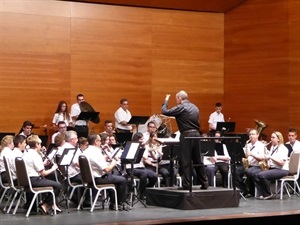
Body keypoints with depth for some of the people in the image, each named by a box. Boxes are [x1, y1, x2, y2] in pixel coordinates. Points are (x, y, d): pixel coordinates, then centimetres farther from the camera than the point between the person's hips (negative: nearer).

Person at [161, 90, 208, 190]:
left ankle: (186, 184, -2)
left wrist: (165, 102, 6)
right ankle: (204, 183, 14)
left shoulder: (180, 108, -9)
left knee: (185, 161, -2)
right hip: (196, 134, 7)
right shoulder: (195, 107, 14)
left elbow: (164, 112, -9)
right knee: (198, 160, 12)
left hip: (186, 135, -7)